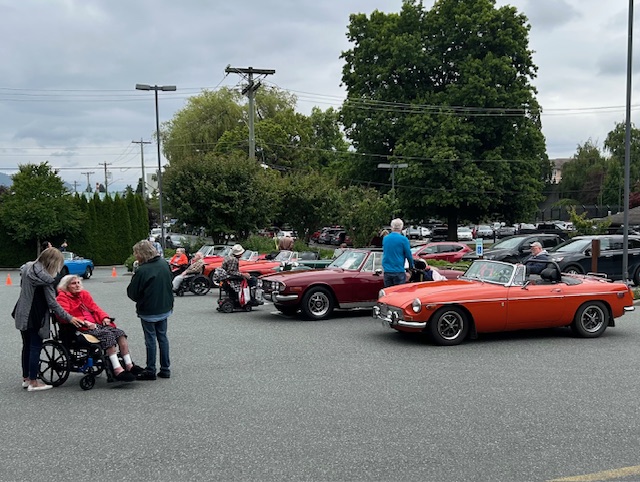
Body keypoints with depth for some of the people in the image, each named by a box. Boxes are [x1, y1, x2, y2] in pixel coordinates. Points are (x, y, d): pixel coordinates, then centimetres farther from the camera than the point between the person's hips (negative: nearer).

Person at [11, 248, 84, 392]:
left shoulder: (27, 268, 3)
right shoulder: (45, 278, -20)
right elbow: (52, 303, -18)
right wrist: (69, 318, -12)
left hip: (22, 315, 8)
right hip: (35, 318, -8)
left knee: (26, 346, 17)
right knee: (35, 347, 1)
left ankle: (26, 378, 27)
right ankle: (33, 382, 6)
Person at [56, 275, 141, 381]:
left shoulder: (84, 294, 25)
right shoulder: (62, 298, 3)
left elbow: (95, 307, 24)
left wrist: (104, 317, 2)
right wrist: (84, 322, -23)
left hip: (97, 323, 7)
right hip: (83, 329, -7)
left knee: (120, 332, -16)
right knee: (108, 334, -31)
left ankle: (129, 365, -21)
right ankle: (117, 370, -39)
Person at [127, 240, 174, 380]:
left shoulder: (142, 271, -22)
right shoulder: (164, 264, -1)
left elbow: (133, 294, -13)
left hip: (148, 312, -6)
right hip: (165, 308, 6)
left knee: (151, 340, 4)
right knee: (162, 337, 14)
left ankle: (150, 371, 12)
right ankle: (165, 369, 18)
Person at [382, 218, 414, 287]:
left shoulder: (385, 238, 7)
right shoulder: (403, 239, -8)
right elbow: (408, 255, -2)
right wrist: (411, 266, 15)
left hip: (387, 271, 5)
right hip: (398, 271, -5)